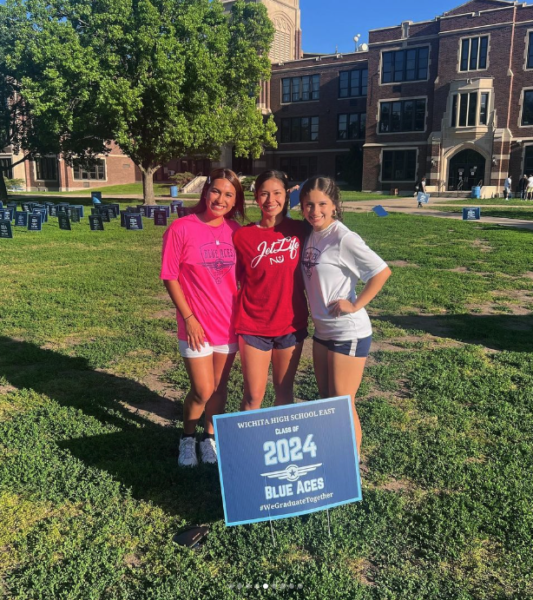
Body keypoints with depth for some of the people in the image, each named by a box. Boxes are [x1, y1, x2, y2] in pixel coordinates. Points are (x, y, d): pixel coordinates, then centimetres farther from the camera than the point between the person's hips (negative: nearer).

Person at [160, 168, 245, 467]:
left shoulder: (236, 231, -1)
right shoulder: (181, 229, -12)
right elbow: (170, 277, -8)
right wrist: (188, 317, -11)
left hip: (229, 323, 4)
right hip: (197, 325, -4)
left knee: (220, 386, 15)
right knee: (203, 390, 0)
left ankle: (210, 436, 37)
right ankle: (188, 437, 28)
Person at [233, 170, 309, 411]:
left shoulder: (299, 231, -1)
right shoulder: (243, 236, -6)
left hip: (291, 325, 2)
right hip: (253, 326, -2)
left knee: (284, 390, 14)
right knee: (253, 395, 3)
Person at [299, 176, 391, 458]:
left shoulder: (343, 238, -18)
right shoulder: (311, 235, 4)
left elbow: (382, 271, -20)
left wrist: (355, 305, -18)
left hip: (348, 334, -8)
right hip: (322, 330, 8)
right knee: (326, 400, 17)